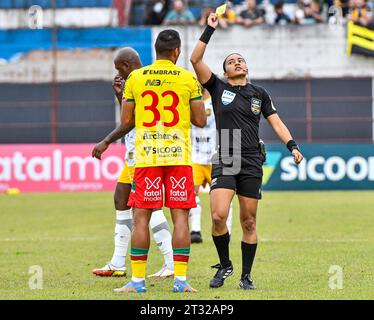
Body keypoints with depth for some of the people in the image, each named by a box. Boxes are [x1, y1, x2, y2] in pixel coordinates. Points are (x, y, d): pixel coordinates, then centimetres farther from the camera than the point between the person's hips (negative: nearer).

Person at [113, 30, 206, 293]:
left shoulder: (135, 78, 4)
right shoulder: (188, 79, 1)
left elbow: (126, 121, 6)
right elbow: (200, 121, 2)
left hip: (146, 156, 1)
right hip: (179, 155, -1)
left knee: (141, 217, 3)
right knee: (181, 217, 2)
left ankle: (137, 280, 2)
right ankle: (180, 280, -2)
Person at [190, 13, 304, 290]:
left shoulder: (259, 94, 15)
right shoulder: (218, 88, 8)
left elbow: (276, 122, 13)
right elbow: (195, 59, -2)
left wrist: (293, 146, -2)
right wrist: (210, 29, -3)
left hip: (252, 163, 2)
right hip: (224, 161, -2)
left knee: (249, 222, 2)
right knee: (218, 216, -16)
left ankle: (246, 276, 12)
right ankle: (224, 265, 5)